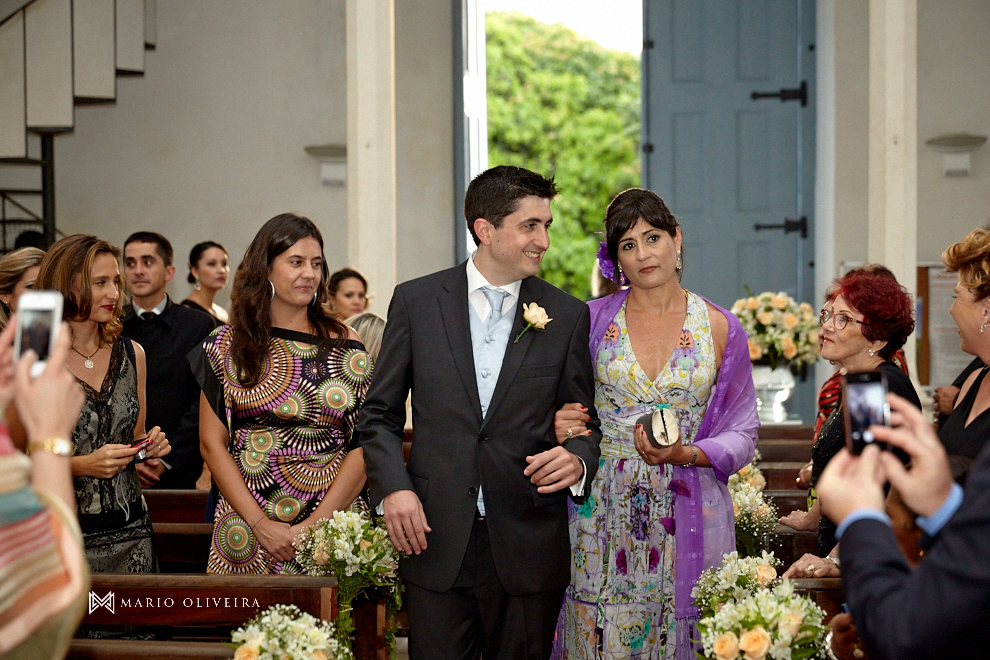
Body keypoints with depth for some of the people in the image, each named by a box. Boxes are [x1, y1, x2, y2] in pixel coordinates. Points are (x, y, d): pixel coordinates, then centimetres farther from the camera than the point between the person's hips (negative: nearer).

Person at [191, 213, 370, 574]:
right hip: (247, 527, 0)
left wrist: (316, 524, -12)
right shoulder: (228, 345, 4)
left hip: (332, 520, 0)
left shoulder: (346, 346, 4)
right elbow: (212, 443, 1)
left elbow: (364, 446, -1)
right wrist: (262, 525, -9)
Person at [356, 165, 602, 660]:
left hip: (529, 549, 1)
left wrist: (578, 460, -11)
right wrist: (393, 487, -8)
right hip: (435, 540, -1)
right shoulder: (416, 301, 3)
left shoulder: (568, 316, 5)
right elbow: (380, 415, 7)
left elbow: (584, 421, 11)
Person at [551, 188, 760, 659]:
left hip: (688, 517, 0)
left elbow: (742, 434, 4)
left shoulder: (719, 328, 3)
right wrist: (560, 427, -11)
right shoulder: (592, 320, 4)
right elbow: (565, 411, 11)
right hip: (604, 518, 0)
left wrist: (686, 454, -13)